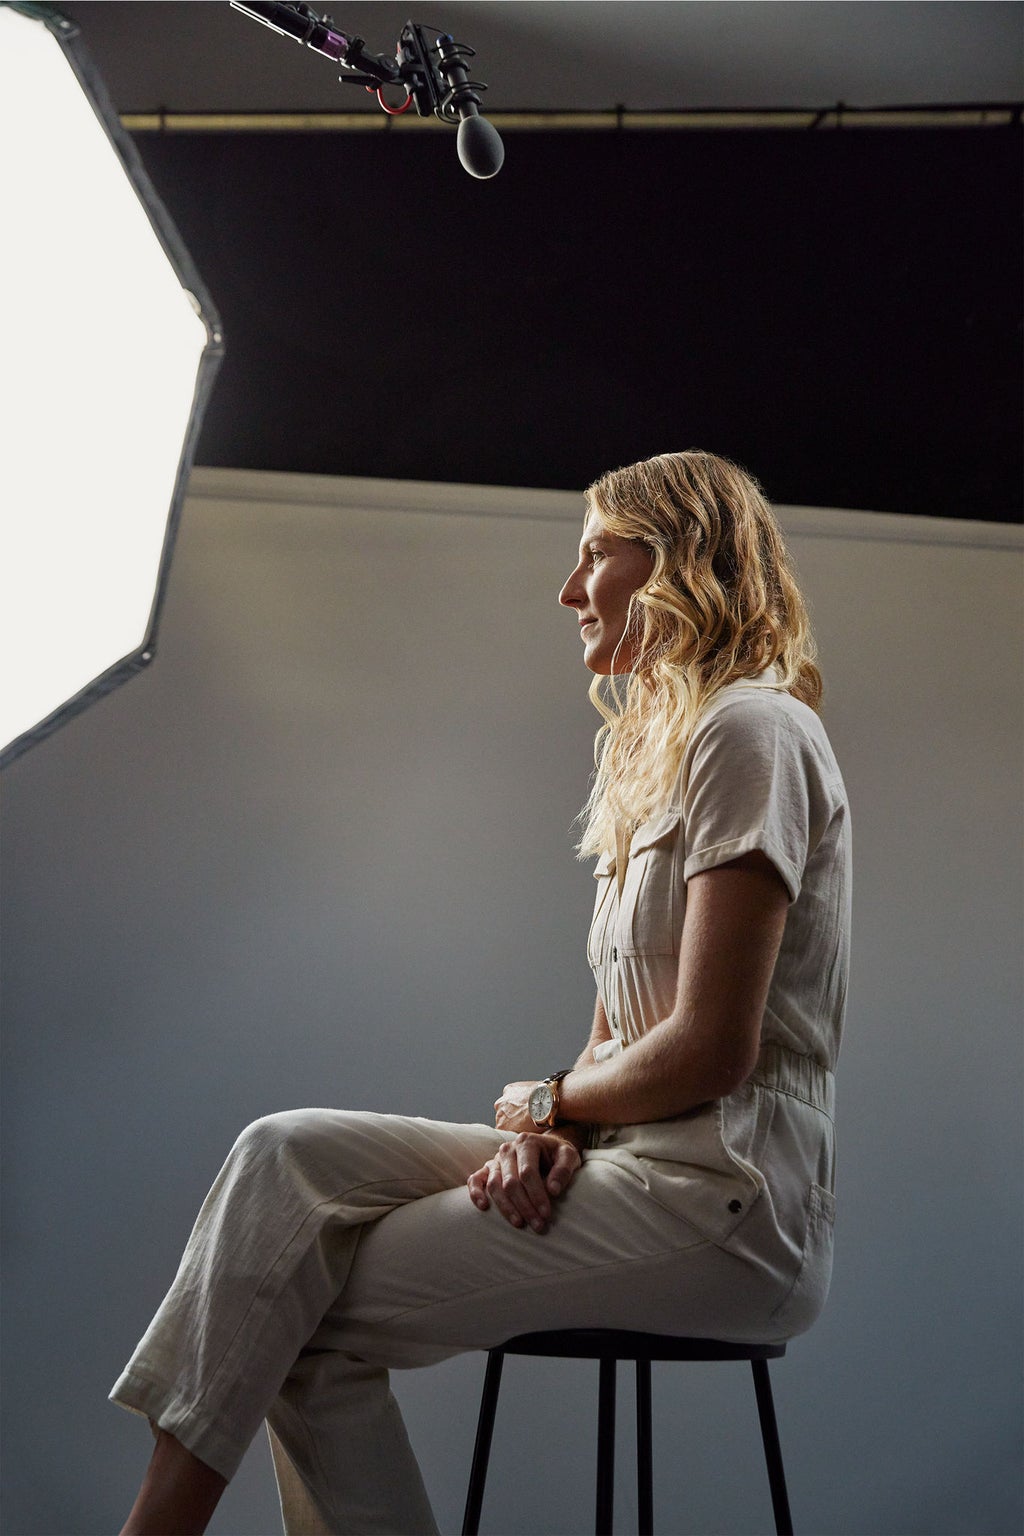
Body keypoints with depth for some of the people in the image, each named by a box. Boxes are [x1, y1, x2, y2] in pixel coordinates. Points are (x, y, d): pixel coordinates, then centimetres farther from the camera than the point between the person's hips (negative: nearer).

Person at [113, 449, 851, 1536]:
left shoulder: (749, 731, -11)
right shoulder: (656, 750, 22)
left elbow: (712, 1049, -18)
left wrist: (545, 1101, -1)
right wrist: (551, 1130, -3)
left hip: (725, 1196, -9)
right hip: (631, 1158, 9)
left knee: (313, 1327, -12)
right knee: (287, 1153, -7)